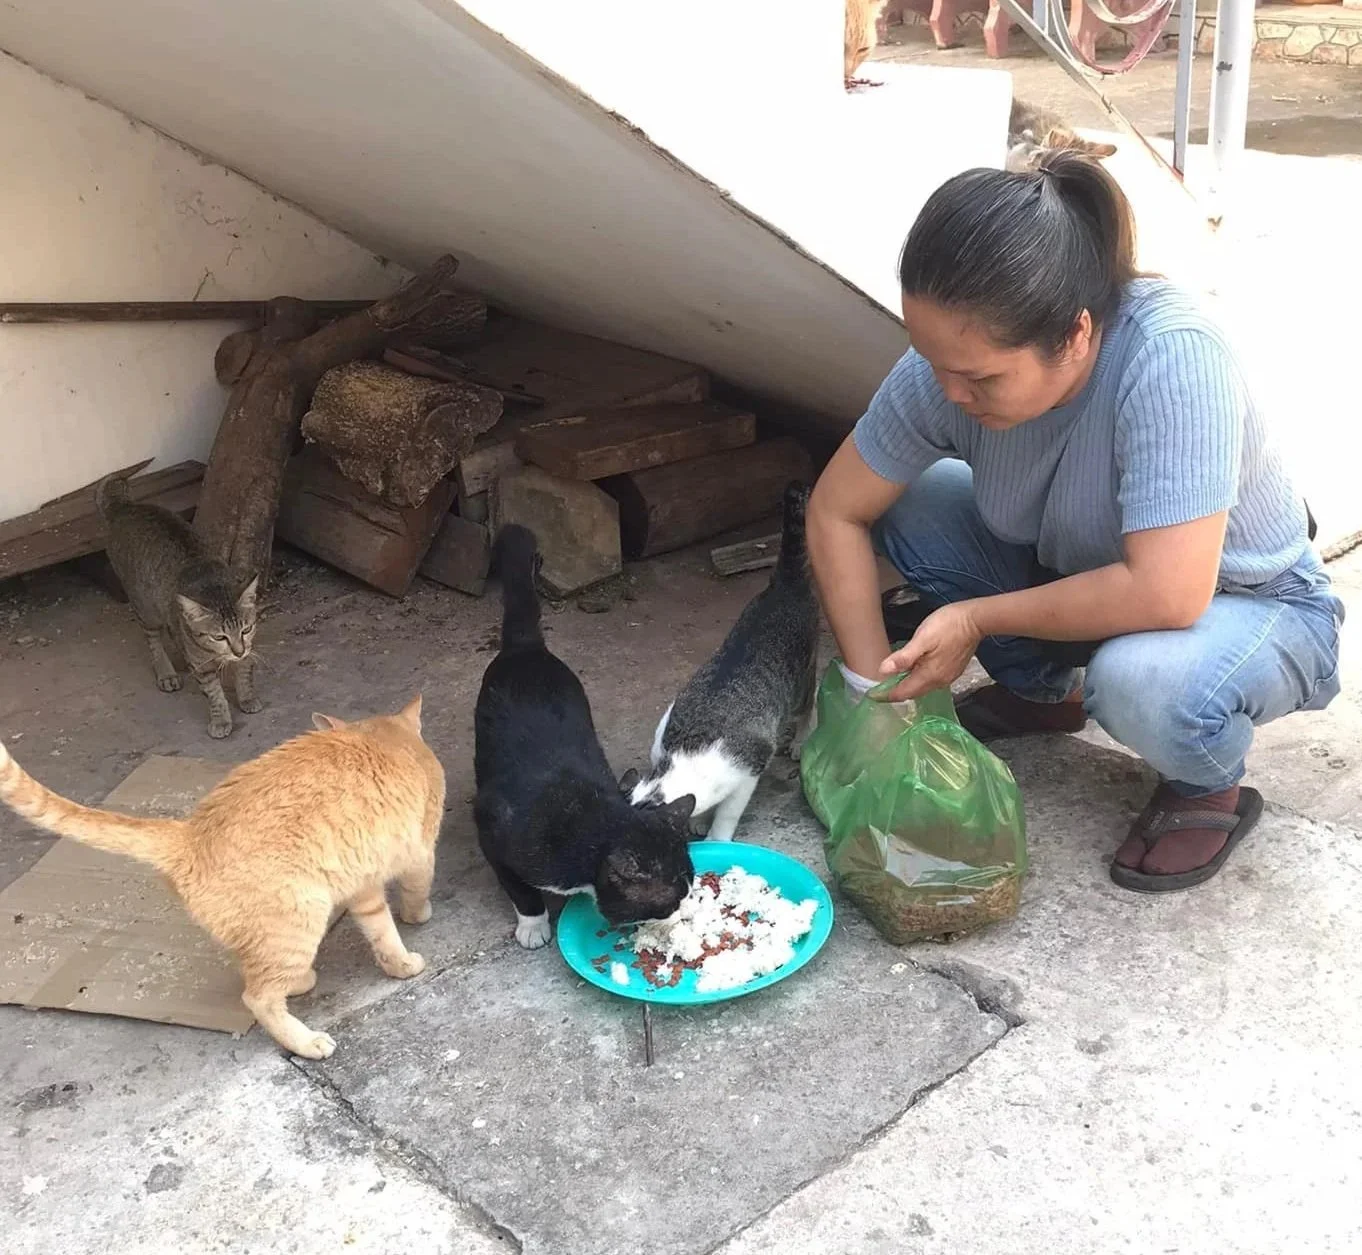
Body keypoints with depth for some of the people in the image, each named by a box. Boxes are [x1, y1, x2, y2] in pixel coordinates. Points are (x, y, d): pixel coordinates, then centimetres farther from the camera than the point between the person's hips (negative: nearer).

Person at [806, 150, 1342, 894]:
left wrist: (980, 620, -30)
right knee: (900, 506, -11)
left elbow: (1164, 595, -41)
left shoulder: (1171, 357, -37)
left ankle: (1210, 787, -1)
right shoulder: (951, 363, -22)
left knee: (1139, 679, -38)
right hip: (1077, 581, 6)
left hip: (1249, 606, -5)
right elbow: (837, 513, -11)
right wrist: (873, 689, -14)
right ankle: (1043, 691, 12)